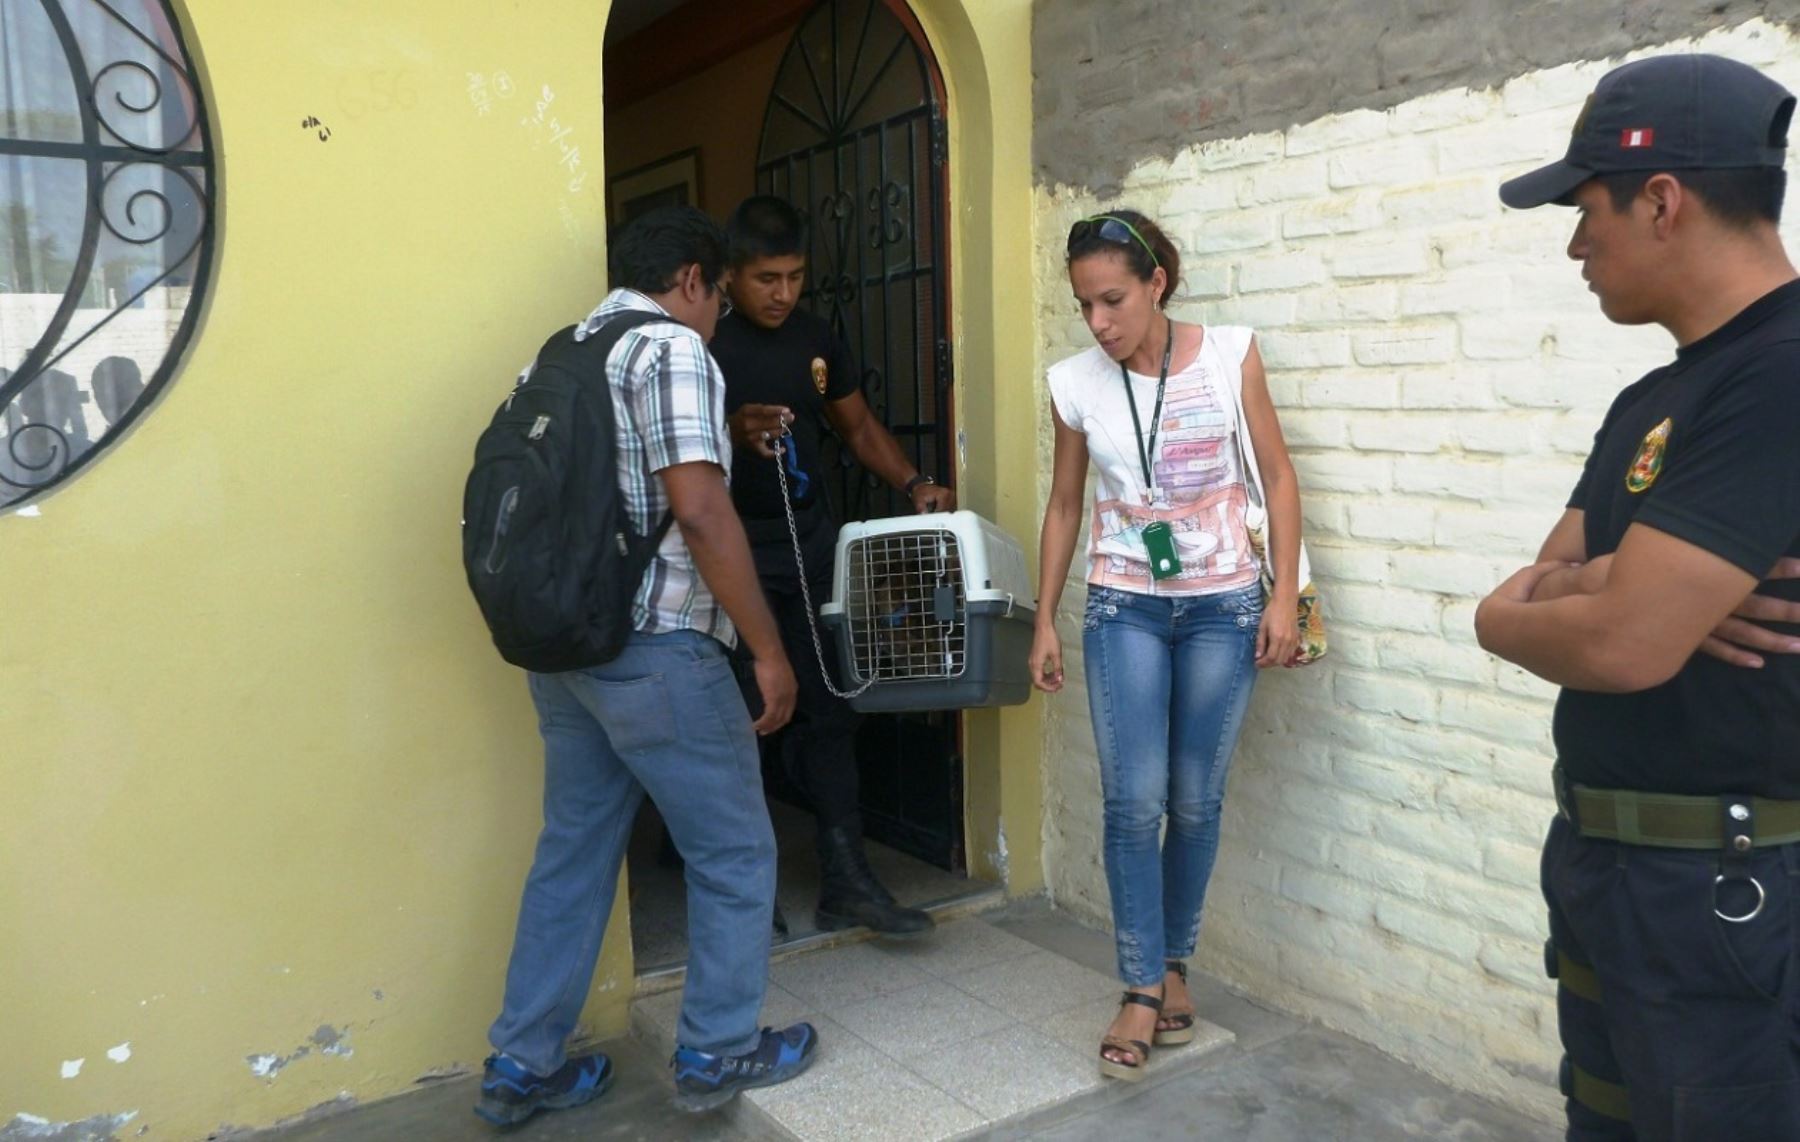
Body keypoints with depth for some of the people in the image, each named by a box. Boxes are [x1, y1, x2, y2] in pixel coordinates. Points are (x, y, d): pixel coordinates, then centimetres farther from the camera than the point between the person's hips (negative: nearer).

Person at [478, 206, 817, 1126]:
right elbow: (699, 510, -20)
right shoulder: (672, 349, -11)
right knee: (733, 851, 8)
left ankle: (522, 1066, 26)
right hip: (653, 648, -8)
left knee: (572, 850, 17)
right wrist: (769, 650, -15)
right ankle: (716, 1052, 21)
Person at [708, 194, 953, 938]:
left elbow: (858, 427, 17)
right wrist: (732, 433, -30)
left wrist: (914, 484, 2)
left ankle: (845, 883, 13)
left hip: (812, 548, 5)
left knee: (827, 711, 6)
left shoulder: (816, 339, 8)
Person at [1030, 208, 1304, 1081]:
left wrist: (1284, 594, -8)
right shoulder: (1074, 384, -3)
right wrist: (1044, 622, 6)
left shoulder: (1230, 355, -6)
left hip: (1223, 604, 0)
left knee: (1196, 801, 7)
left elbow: (1277, 477, -1)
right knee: (1133, 801, -6)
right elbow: (1063, 506, 7)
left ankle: (1174, 964, 26)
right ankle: (1142, 989, 7)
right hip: (1123, 607, 0)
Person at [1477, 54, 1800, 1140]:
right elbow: (1544, 592, 7)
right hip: (1601, 859, 9)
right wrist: (1604, 584, -16)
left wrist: (1507, 618, -5)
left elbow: (1620, 646, -26)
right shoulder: (1653, 400, 11)